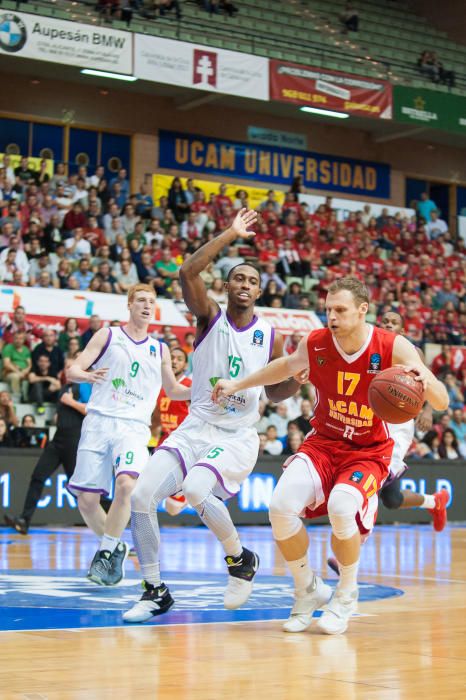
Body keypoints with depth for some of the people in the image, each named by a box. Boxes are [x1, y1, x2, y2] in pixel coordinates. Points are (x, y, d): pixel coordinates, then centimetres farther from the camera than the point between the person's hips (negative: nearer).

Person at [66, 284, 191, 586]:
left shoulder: (159, 349, 18)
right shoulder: (107, 336, 10)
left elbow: (172, 390, 30)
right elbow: (72, 370, 3)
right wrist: (88, 375, -19)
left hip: (134, 427, 1)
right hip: (99, 422, 0)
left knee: (126, 484, -27)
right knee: (87, 499, -4)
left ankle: (107, 551, -11)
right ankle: (114, 547, 22)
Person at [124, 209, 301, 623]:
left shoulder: (270, 337, 1)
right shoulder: (210, 317, 0)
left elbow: (275, 393, 12)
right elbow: (188, 273, -19)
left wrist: (298, 379, -10)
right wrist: (231, 235, -19)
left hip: (238, 437, -2)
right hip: (195, 429, 2)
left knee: (196, 489, -31)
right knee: (141, 495, -13)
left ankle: (241, 558, -3)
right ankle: (156, 592, 2)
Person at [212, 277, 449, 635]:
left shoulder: (394, 348, -16)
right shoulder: (315, 344, -8)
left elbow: (442, 403, -19)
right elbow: (287, 366, 17)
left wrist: (426, 379, -42)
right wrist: (238, 384, 17)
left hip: (369, 451, -3)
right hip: (323, 441, 3)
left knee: (341, 508, -32)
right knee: (281, 505, -22)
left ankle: (346, 597, -4)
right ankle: (307, 590, 5)